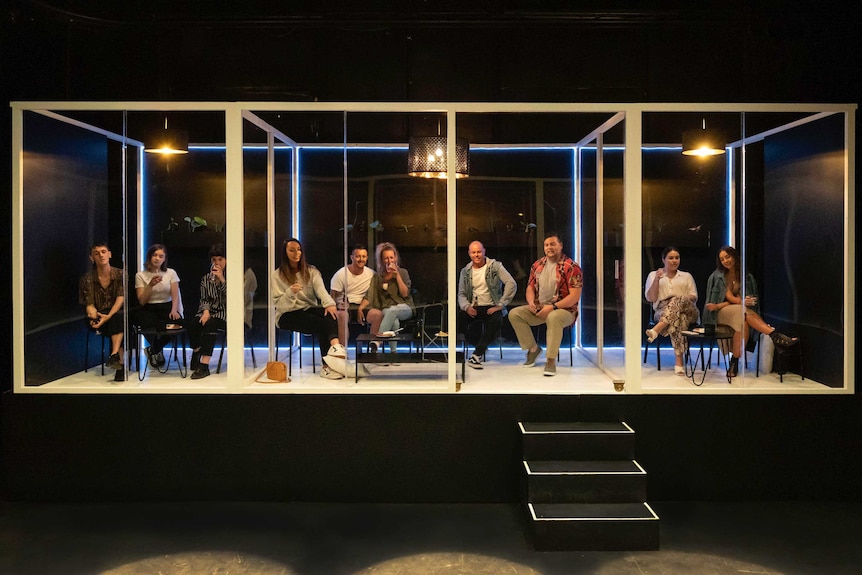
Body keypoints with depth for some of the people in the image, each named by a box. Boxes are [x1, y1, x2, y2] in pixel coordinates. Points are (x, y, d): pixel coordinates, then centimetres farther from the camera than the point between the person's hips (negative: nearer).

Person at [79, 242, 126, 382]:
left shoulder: (120, 274, 3)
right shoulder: (87, 279, 4)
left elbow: (120, 299, -10)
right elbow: (89, 304, -2)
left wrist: (108, 316, -27)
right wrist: (94, 316, -28)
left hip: (117, 313, 0)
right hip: (99, 316, 0)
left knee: (118, 318, -37)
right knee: (118, 324, -34)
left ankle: (115, 355, -49)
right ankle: (120, 364, -38)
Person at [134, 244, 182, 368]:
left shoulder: (171, 273, 9)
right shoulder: (140, 275, 5)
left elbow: (175, 295, 1)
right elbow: (142, 301, -2)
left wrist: (174, 310, -18)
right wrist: (150, 285, -17)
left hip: (167, 307, 1)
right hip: (148, 310, -1)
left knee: (176, 321, -33)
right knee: (151, 324, -36)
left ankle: (153, 350, -2)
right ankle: (157, 351, 3)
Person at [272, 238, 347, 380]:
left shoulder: (311, 271, 12)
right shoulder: (277, 275, 4)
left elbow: (320, 289, -9)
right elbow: (279, 304, -4)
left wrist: (329, 303, -30)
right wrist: (290, 293, -24)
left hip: (310, 309, 3)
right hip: (288, 315, -3)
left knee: (329, 315, -33)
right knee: (322, 323, -31)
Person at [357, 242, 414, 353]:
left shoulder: (402, 272, 12)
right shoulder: (377, 277, 14)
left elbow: (405, 294, 1)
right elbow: (369, 296, 4)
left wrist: (397, 275, -5)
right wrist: (360, 308, -14)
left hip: (404, 307, -1)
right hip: (385, 310, 1)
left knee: (391, 310, -39)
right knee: (394, 321, -38)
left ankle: (376, 342, -46)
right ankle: (393, 352, -33)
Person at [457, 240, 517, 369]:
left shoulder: (495, 266, 0)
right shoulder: (465, 271, 12)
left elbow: (511, 284, -10)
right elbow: (461, 294, 12)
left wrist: (500, 305, -16)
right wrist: (467, 307, -11)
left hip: (491, 307, -3)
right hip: (473, 308, 3)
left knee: (496, 320, -38)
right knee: (457, 318, -28)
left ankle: (477, 355, -29)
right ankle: (482, 346, -10)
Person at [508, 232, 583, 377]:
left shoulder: (571, 267, -10)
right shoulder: (538, 264, 10)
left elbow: (575, 296, -16)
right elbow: (530, 287, 16)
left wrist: (553, 307, -24)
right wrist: (531, 302, -7)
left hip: (564, 310, -6)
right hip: (539, 309, 6)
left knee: (553, 317, -40)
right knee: (514, 314, -13)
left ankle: (551, 360, -29)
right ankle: (533, 348, 1)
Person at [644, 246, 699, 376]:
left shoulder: (687, 276, 27)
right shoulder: (653, 275, 22)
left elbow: (694, 297, 14)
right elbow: (650, 298, 9)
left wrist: (682, 299, -10)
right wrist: (657, 280, -6)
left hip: (688, 311, 1)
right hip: (662, 311, -1)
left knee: (678, 300, -38)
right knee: (678, 318, -41)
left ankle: (656, 330, -54)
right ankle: (679, 362, -51)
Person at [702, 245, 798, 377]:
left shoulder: (746, 277, 9)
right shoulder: (717, 276, 5)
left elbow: (740, 297, 0)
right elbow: (730, 297, -5)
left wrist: (719, 305, -15)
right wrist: (742, 301, -28)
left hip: (740, 311, 2)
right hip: (720, 314, -2)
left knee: (743, 322, -37)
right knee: (743, 312, -36)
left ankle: (734, 362, -35)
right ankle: (775, 335, -48)